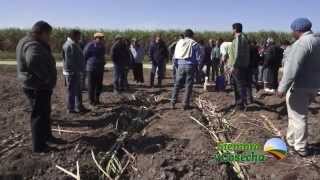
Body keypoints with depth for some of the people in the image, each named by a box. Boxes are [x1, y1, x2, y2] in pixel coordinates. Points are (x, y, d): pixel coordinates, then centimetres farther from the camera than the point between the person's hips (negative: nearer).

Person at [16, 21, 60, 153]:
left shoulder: (37, 44, 13)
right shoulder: (33, 46, -22)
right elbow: (34, 62, -42)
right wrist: (47, 79, -30)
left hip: (40, 86, 11)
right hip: (36, 87, -11)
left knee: (45, 112, 22)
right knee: (39, 115, -1)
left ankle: (47, 136, 38)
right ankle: (38, 146, 11)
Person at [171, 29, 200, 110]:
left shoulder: (179, 42, 10)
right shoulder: (194, 44, -1)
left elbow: (175, 56, 10)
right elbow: (198, 57, -3)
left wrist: (177, 65, 17)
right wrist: (196, 66, 9)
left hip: (180, 65, 3)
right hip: (190, 66, -3)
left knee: (177, 84, 10)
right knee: (188, 85, 4)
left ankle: (173, 103, 7)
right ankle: (186, 104, 6)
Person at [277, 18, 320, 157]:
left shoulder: (301, 43, -18)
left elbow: (292, 68, -25)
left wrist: (282, 88, -22)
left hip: (299, 86, -9)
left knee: (298, 117, 4)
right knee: (295, 115, 21)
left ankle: (301, 148, 16)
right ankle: (291, 141, 32)